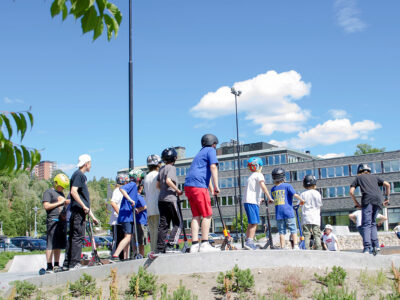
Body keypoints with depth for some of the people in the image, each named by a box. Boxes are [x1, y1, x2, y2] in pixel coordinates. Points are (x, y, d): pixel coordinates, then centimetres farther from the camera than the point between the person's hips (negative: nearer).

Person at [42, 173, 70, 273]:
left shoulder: (61, 193, 23)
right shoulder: (49, 192, -1)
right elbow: (46, 206, -11)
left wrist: (67, 202, 13)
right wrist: (59, 202, -9)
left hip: (62, 220, 8)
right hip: (53, 220, -8)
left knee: (59, 245, 9)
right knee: (51, 244, -9)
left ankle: (56, 265, 16)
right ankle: (49, 267, -9)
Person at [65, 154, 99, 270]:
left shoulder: (82, 175, 23)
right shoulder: (79, 174, -7)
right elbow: (73, 191, -20)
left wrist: (92, 215, 26)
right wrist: (84, 206, -19)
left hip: (79, 211, 10)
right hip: (78, 211, -10)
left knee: (73, 237, 10)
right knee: (78, 237, -9)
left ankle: (67, 263, 13)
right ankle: (74, 263, -8)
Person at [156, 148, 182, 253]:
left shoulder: (162, 169, 17)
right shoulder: (172, 167, -6)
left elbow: (158, 185, 18)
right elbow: (168, 180, -21)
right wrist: (177, 190, -12)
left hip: (161, 200, 8)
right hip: (170, 199, -8)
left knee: (163, 224, 8)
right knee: (178, 223, -1)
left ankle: (160, 248, 5)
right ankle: (170, 246, -12)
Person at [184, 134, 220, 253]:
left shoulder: (200, 153, 30)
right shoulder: (211, 150, 4)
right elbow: (213, 167, -11)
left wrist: (212, 189, 37)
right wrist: (216, 186, -15)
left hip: (188, 185, 9)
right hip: (198, 185, -8)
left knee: (196, 215, 7)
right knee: (207, 215, -6)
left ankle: (194, 245, 2)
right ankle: (205, 244, -10)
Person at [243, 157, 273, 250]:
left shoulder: (251, 176, 24)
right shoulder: (258, 175, -4)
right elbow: (263, 186, -20)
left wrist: (259, 199, 37)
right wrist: (269, 197, -16)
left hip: (247, 201, 9)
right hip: (252, 202, -9)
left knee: (251, 223, 14)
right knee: (254, 222, -11)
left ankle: (247, 241, 15)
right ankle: (250, 242, -16)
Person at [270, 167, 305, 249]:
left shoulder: (273, 189, 11)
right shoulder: (287, 186, -2)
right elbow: (295, 195, -10)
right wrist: (302, 200, 2)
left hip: (278, 214, 3)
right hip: (288, 212, -3)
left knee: (281, 232, 6)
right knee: (293, 230, 5)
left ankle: (282, 248, 2)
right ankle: (295, 246, -2)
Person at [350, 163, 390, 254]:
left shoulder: (358, 177, 21)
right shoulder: (375, 177, 29)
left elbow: (351, 192, 10)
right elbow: (387, 185, 18)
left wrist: (356, 203, 15)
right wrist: (387, 198, 20)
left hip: (367, 200, -4)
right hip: (378, 200, 4)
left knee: (366, 224, -7)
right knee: (373, 223, 17)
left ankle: (367, 248, -18)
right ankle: (375, 245, 7)